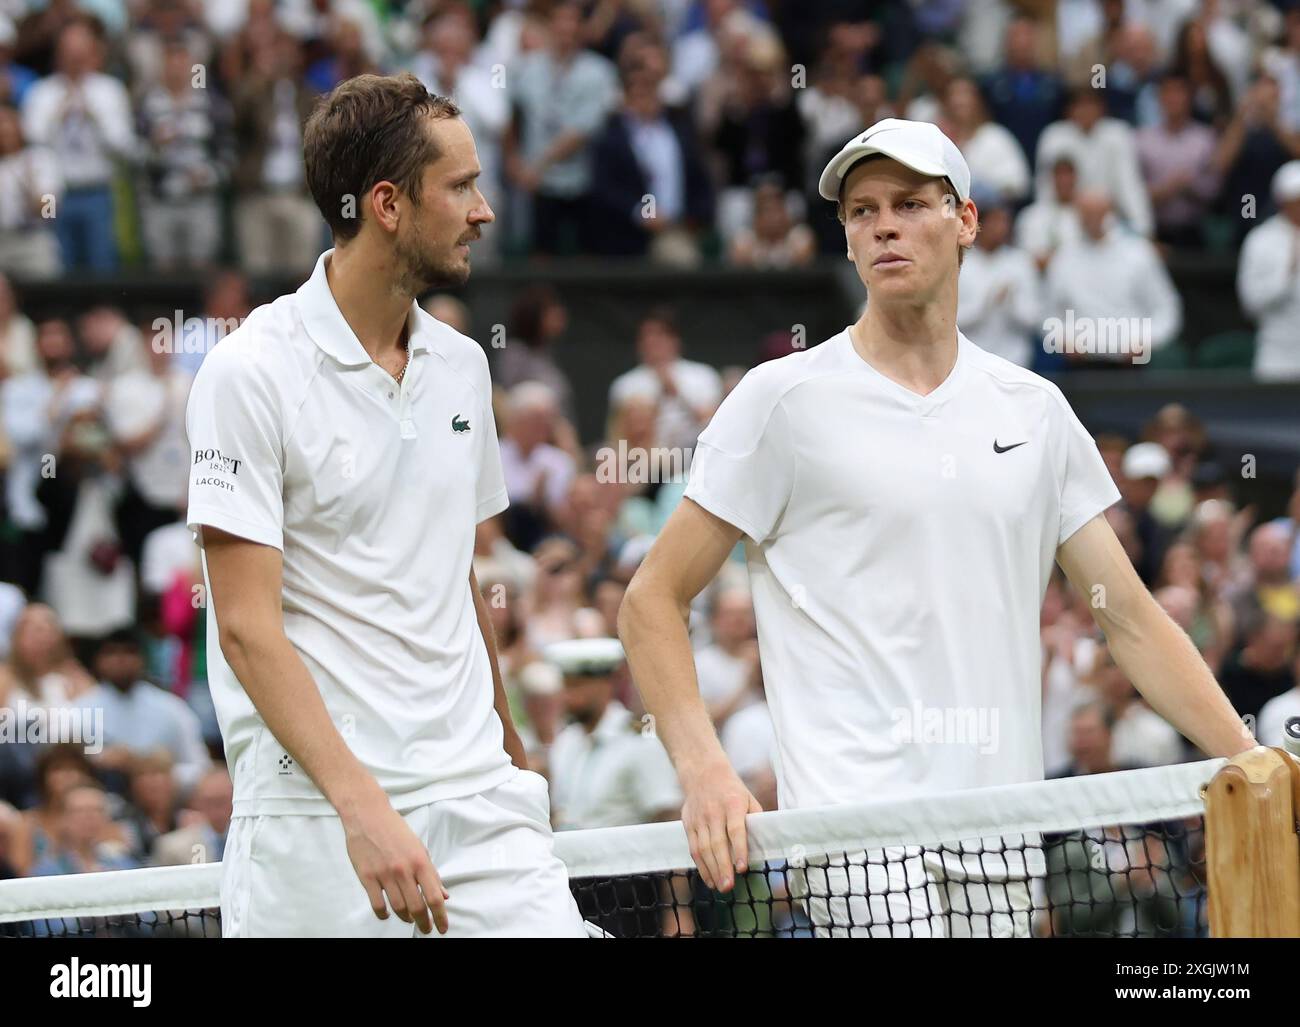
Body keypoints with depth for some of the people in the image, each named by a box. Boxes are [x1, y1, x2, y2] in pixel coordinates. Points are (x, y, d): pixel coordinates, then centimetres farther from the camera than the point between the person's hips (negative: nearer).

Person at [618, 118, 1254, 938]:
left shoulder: (1034, 409, 13)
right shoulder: (784, 399, 0)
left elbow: (1132, 618, 15)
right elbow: (652, 601, 1)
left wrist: (1254, 765, 4)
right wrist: (703, 770, -14)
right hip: (857, 829, -4)